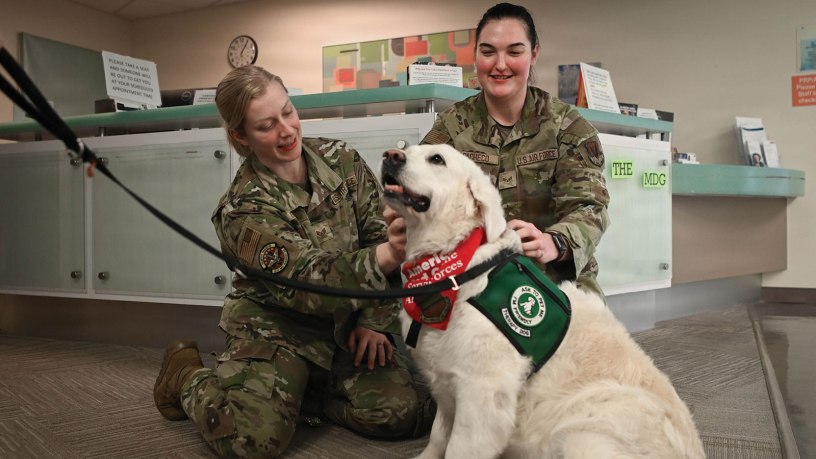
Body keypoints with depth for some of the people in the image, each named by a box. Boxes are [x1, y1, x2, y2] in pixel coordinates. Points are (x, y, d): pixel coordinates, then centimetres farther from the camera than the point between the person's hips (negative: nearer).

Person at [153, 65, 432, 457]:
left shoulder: (339, 159, -5)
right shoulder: (244, 209, -19)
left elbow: (379, 233, -3)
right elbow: (308, 279, -31)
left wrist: (374, 320, -10)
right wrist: (383, 258, -49)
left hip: (348, 322, 4)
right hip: (277, 327, -4)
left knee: (401, 415, -13)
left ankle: (307, 391, 13)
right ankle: (187, 375, 11)